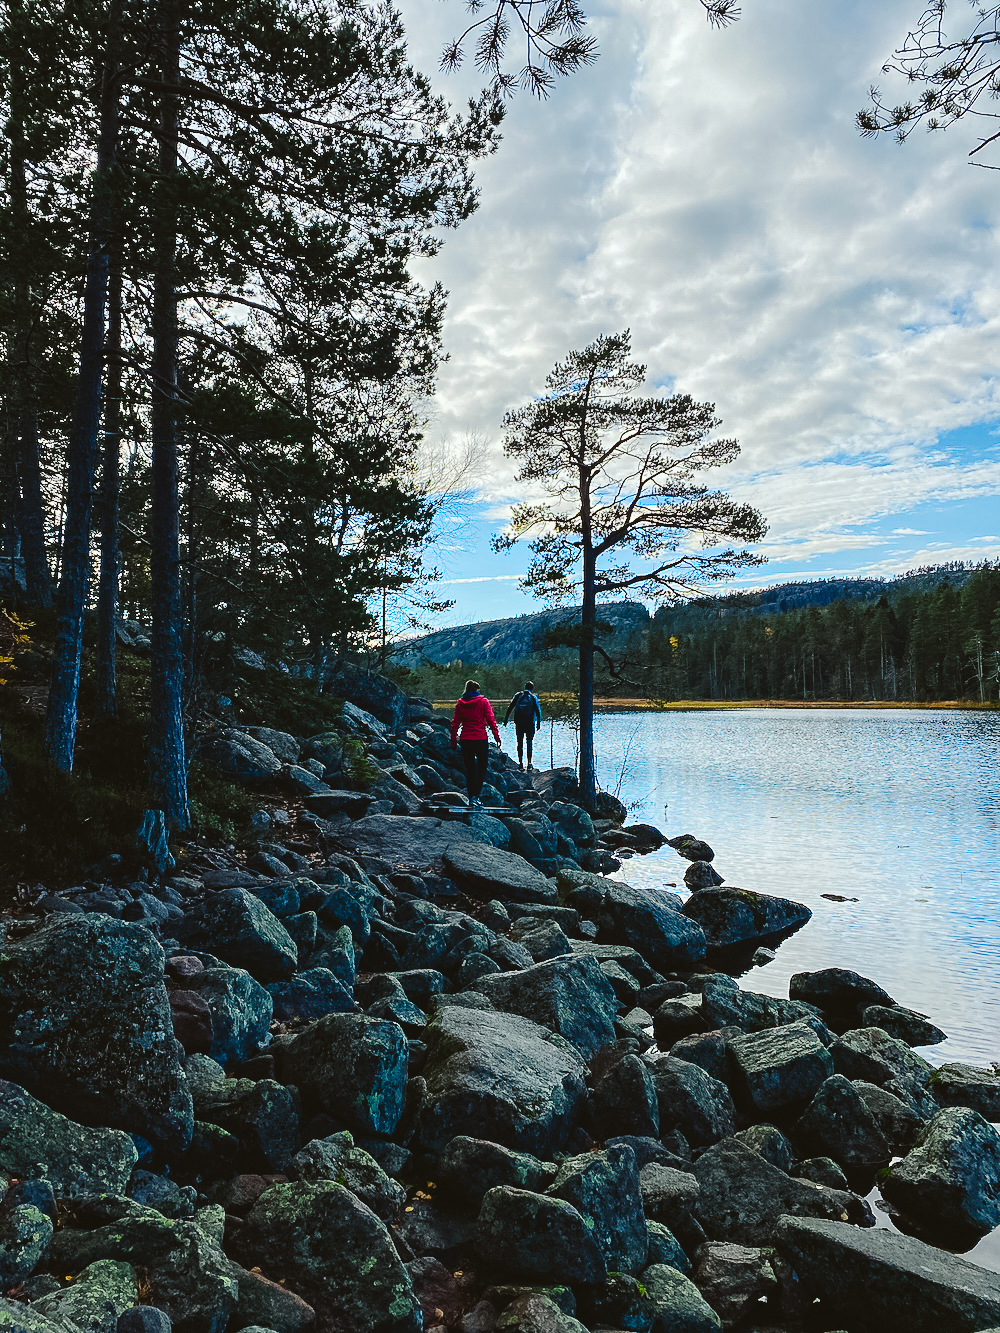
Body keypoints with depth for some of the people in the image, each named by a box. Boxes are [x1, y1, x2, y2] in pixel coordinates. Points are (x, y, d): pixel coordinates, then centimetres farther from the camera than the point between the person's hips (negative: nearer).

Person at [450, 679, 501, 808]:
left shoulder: (460, 703, 6)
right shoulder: (483, 701, -2)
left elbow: (454, 723, 5)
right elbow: (491, 721, -6)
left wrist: (453, 741, 11)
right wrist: (497, 736, 1)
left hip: (465, 740, 3)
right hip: (480, 739, -3)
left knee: (469, 769, 13)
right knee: (482, 768, 7)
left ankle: (471, 797, 15)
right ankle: (475, 795, -8)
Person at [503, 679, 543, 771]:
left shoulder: (518, 695, 6)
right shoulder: (534, 697, 3)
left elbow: (510, 707, 3)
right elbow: (538, 711, -2)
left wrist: (505, 719, 6)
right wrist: (538, 723, 2)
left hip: (519, 723, 1)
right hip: (530, 724, -1)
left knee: (520, 743, 7)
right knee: (529, 743, 4)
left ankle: (520, 763, 7)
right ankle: (529, 764, 2)